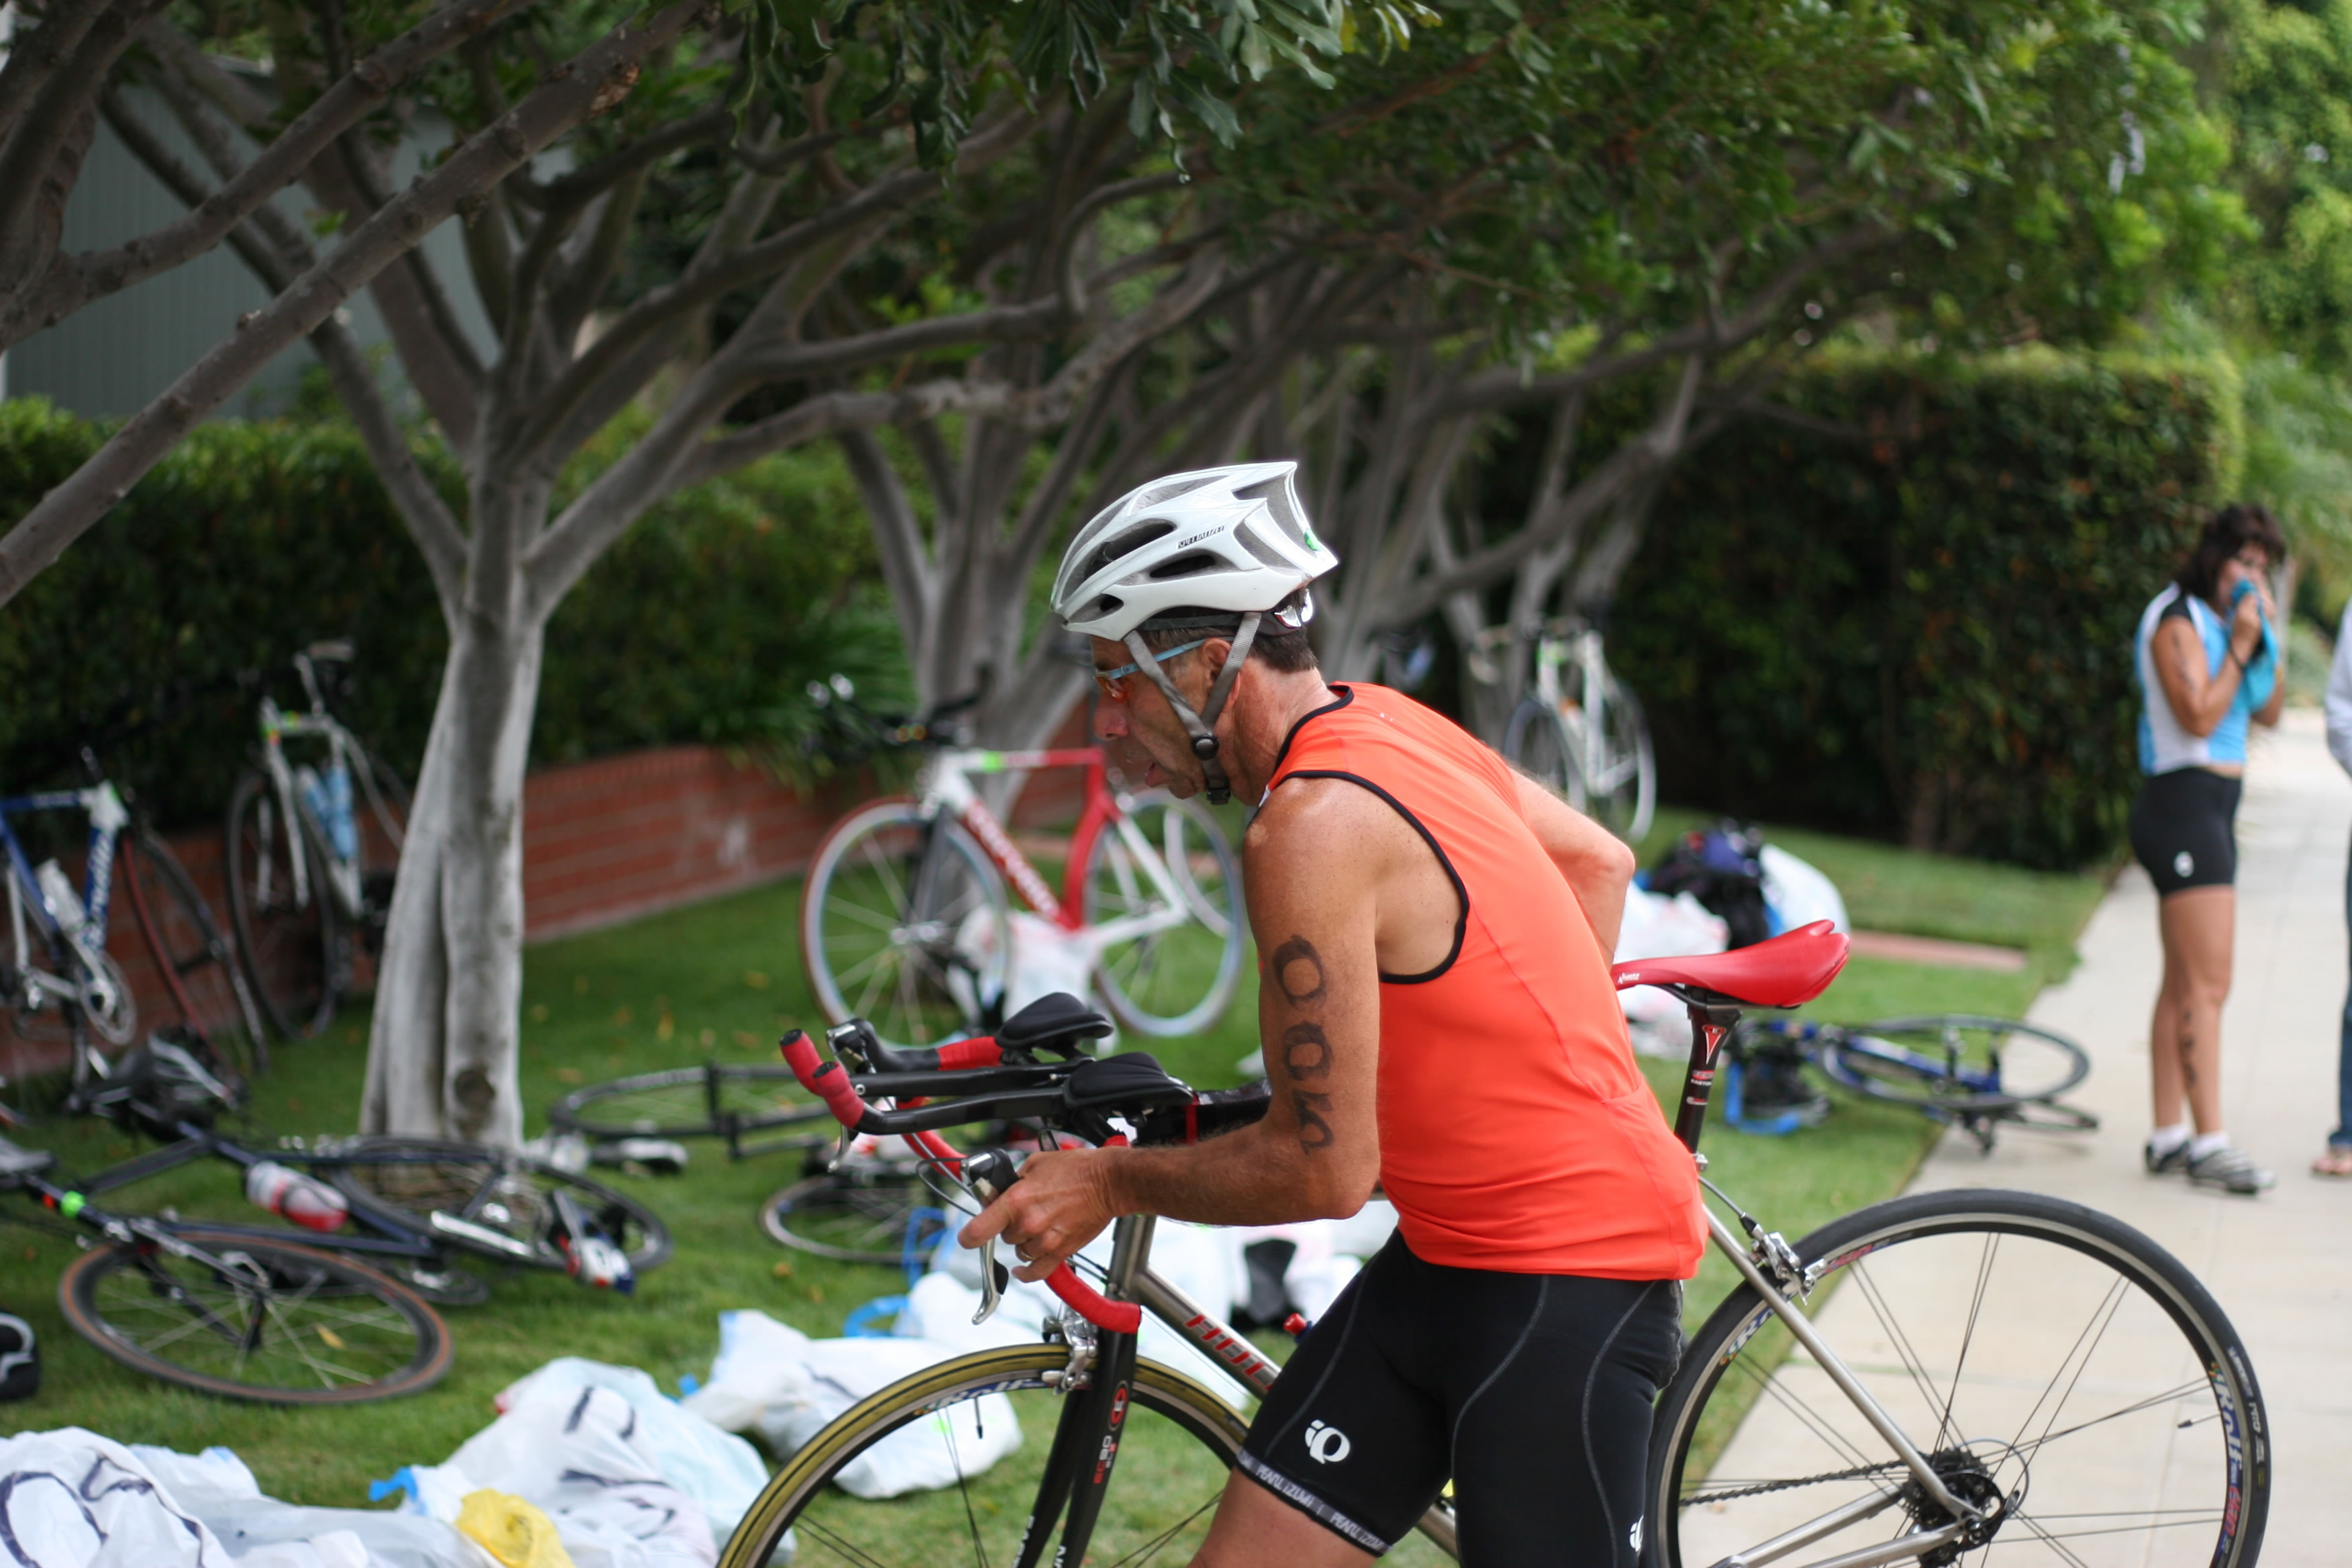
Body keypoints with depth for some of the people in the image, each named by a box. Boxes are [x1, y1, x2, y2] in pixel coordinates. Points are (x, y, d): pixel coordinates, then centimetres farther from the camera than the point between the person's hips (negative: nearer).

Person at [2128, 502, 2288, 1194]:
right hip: (2185, 804, -10)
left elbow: (2268, 712, 14)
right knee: (2206, 984, -13)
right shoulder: (2176, 621, -11)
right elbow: (2199, 715, -20)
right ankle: (2208, 1141, -14)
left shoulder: (2222, 621, 17)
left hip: (2212, 808, 10)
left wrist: (2270, 639, 3)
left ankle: (2168, 1136, 12)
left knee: (2184, 983, 10)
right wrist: (2238, 648, -16)